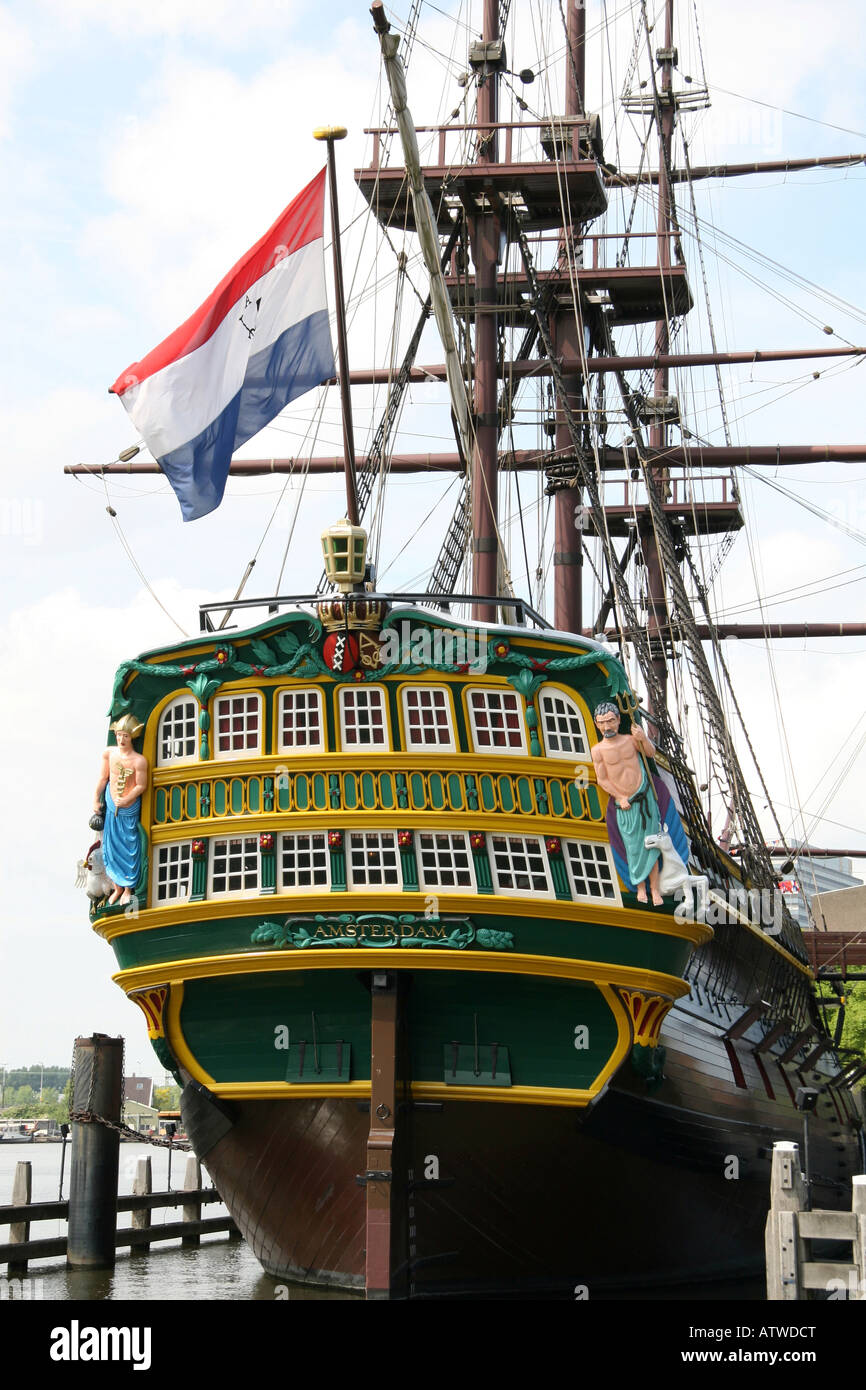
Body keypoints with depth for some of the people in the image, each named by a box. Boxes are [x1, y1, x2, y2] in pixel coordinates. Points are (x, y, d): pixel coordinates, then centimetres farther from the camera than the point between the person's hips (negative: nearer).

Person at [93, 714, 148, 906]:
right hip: (111, 807, 4)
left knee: (129, 849, 4)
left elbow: (141, 785, -12)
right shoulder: (109, 753, -6)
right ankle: (117, 888, 25)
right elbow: (103, 778, 4)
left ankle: (128, 889, 19)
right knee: (111, 847, 10)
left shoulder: (139, 760, -19)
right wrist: (96, 800, 7)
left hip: (129, 809, -4)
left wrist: (126, 800, -19)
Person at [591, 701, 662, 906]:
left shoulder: (629, 739, 2)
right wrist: (620, 797, -12)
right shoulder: (598, 750, -5)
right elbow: (602, 779, -5)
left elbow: (650, 753, 15)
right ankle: (640, 886, 19)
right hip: (625, 804, -2)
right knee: (634, 845, 4)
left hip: (645, 796, 2)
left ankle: (655, 889, 8)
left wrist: (643, 738, -4)